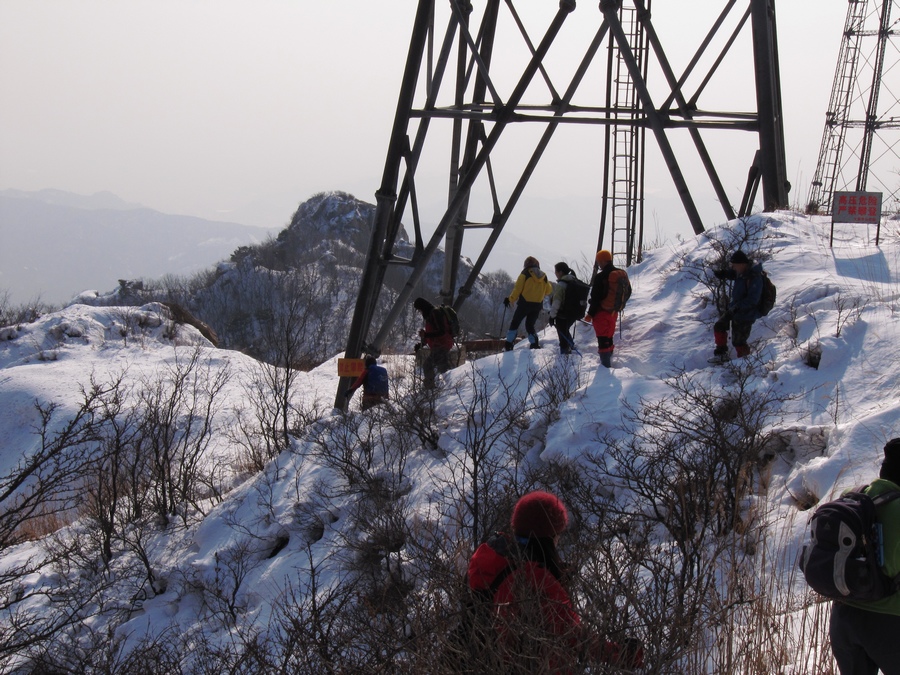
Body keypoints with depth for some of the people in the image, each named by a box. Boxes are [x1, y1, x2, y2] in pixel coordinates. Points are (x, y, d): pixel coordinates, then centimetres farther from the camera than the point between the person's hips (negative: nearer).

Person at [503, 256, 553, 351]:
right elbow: (548, 290, 17)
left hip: (525, 304, -4)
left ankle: (509, 344, 4)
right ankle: (534, 343, -4)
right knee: (530, 325, 15)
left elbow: (517, 289, -8)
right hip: (538, 305, 4)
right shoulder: (544, 276, 8)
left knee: (515, 323, 9)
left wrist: (510, 300, 2)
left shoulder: (525, 274, -5)